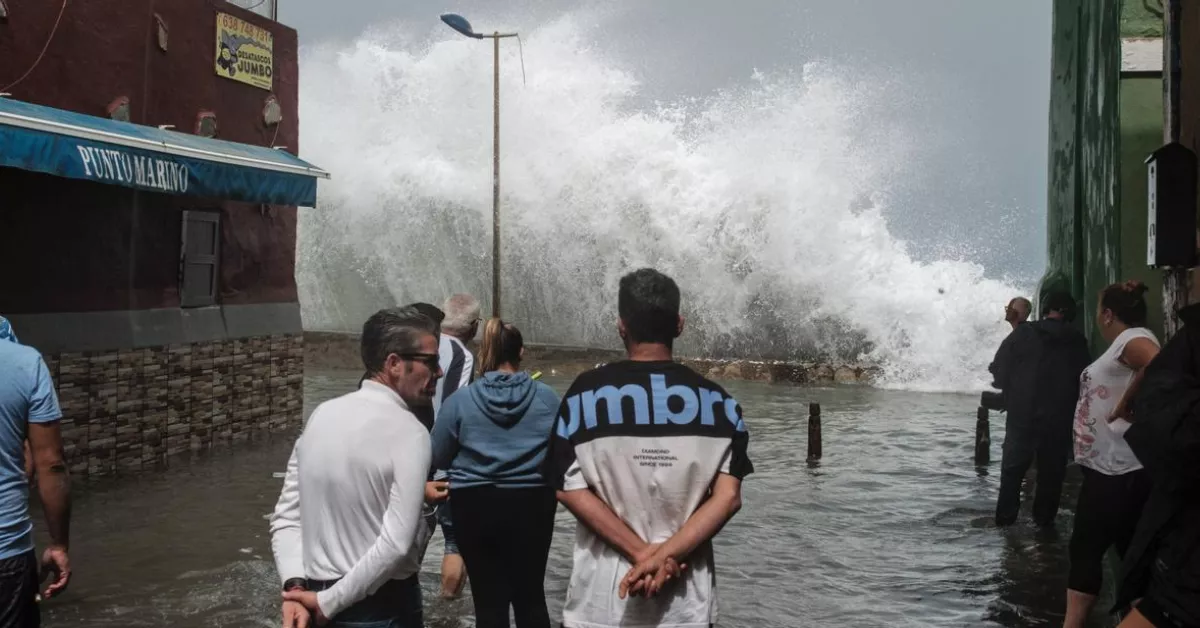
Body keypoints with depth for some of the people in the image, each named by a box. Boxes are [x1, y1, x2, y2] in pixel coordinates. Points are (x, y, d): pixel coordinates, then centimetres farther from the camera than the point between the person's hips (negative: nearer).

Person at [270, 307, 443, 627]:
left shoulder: (322, 414, 2)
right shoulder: (409, 432, -18)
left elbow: (286, 516, 1)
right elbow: (395, 544, -24)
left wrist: (295, 587, -7)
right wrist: (329, 602, -16)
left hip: (316, 592, 6)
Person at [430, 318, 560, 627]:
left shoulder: (459, 401, -8)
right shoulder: (546, 398, -5)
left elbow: (438, 458, 0)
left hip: (477, 506, -1)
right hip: (532, 503, 2)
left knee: (489, 599, 7)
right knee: (531, 593, 15)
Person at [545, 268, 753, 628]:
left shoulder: (587, 394, -3)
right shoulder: (717, 401, 0)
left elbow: (569, 489, -10)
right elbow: (729, 497, -9)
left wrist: (644, 553, -11)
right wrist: (665, 555, -13)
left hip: (601, 598, -1)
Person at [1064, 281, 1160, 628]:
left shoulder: (1133, 338, -13)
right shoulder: (1124, 344, 18)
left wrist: (1125, 405, -24)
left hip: (1120, 469, -10)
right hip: (1110, 467, 10)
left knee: (1086, 549, -7)